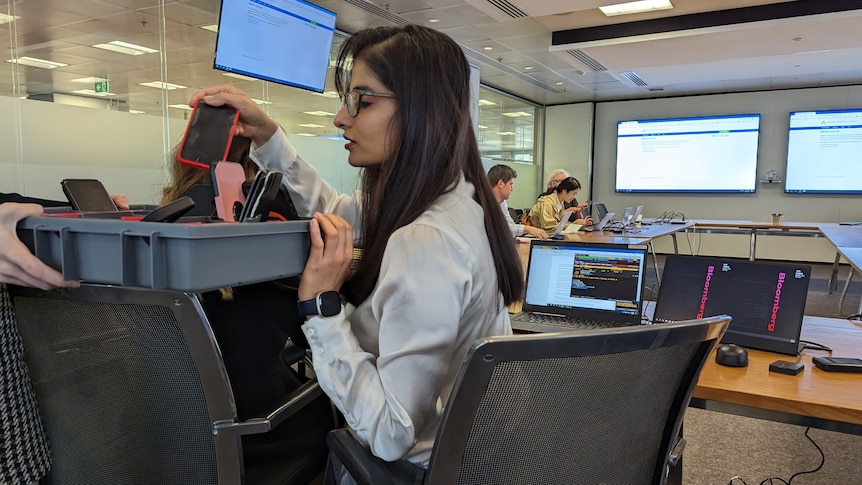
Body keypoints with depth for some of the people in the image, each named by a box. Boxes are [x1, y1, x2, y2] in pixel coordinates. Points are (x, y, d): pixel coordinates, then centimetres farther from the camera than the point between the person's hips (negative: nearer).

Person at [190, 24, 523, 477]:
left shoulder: (426, 244, -34)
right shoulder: (454, 196, -5)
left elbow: (391, 435, -31)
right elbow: (335, 212, 11)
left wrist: (322, 305, -29)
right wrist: (267, 136, 3)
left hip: (414, 467, -7)